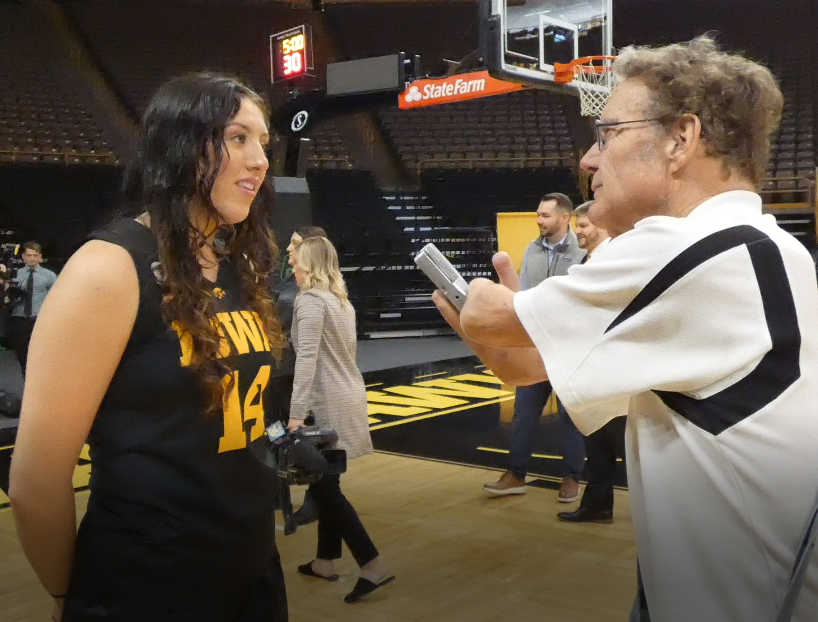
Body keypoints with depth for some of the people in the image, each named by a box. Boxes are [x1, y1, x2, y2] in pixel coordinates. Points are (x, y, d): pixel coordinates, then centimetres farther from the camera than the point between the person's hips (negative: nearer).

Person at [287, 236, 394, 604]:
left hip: (329, 402, -9)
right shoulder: (340, 299, 14)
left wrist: (297, 412, -26)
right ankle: (325, 561, 26)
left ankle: (372, 566, -6)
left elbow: (307, 358, -22)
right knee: (326, 481, 16)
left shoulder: (310, 300, -13)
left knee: (323, 486, -3)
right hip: (347, 396, 9)